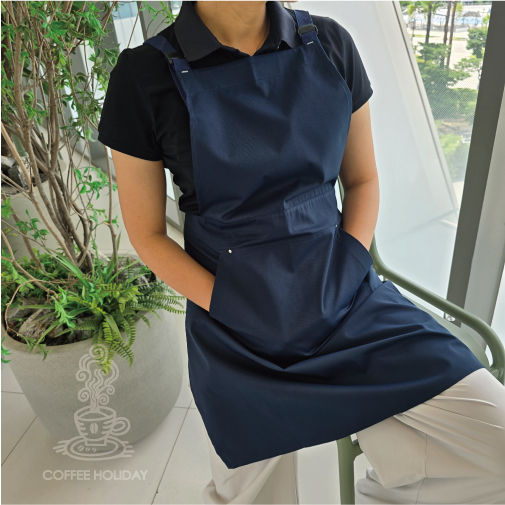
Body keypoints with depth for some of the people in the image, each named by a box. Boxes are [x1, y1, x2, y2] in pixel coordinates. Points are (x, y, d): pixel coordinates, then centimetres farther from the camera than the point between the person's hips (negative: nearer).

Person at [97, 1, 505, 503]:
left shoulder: (330, 44, 0)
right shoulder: (145, 75, -9)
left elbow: (362, 181, 8)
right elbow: (147, 235, -3)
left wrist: (341, 281, -5)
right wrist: (238, 312, -12)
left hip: (346, 298, 3)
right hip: (236, 328, -1)